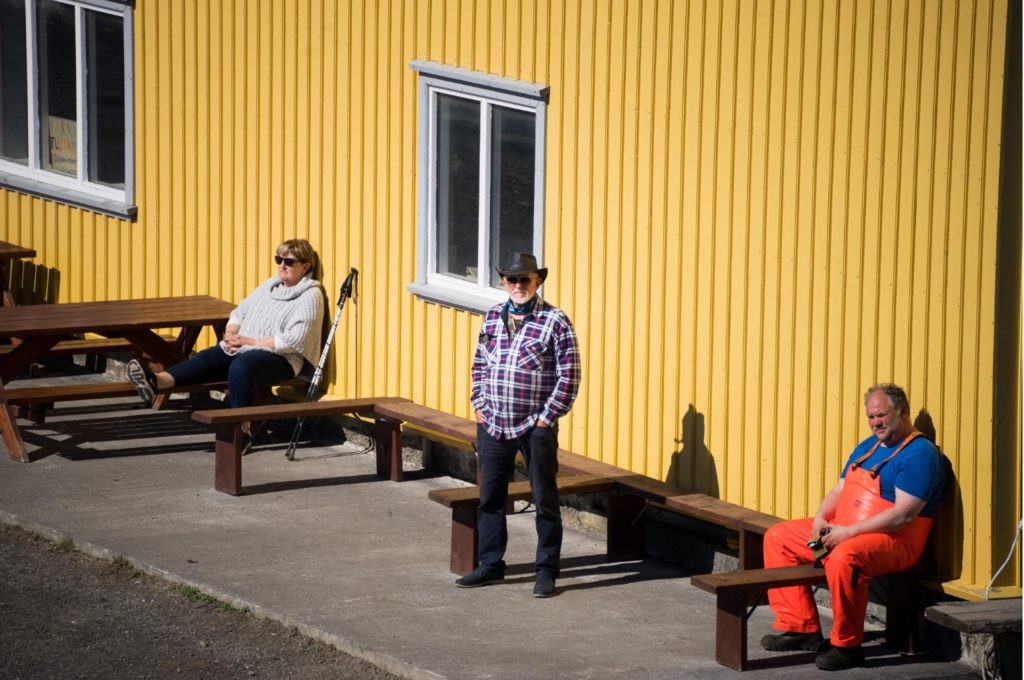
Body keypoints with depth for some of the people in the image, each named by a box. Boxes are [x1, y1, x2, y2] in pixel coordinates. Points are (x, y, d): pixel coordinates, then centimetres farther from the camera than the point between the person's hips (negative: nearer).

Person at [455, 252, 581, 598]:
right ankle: (490, 565, 24)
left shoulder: (555, 321, -8)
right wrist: (479, 407, 7)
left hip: (536, 428, -5)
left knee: (545, 501, 2)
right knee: (490, 498, 12)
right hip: (493, 426, 5)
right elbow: (479, 365, 17)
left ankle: (547, 571, 9)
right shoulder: (493, 317, 9)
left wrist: (547, 418, -12)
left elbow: (569, 375, -9)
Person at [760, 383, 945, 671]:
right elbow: (839, 491, 21)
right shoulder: (867, 447, 17)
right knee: (778, 537, 8)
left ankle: (846, 645, -23)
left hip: (893, 542, -10)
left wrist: (849, 532, -25)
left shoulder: (919, 454, -13)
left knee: (844, 558, -40)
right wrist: (820, 518, -2)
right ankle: (801, 627, 3)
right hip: (840, 532, 10)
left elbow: (904, 514, -23)